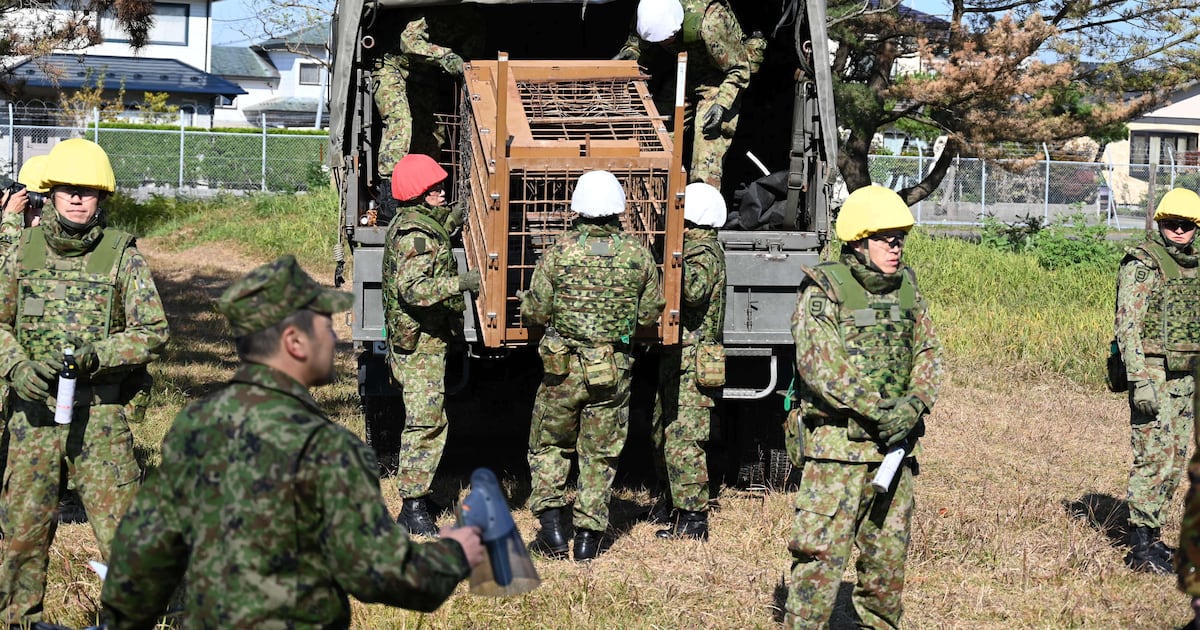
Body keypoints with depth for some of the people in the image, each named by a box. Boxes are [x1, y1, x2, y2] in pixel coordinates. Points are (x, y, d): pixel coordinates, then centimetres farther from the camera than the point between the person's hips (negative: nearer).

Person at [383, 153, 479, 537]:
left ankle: (415, 505, 21)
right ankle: (414, 507, -10)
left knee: (425, 420, 15)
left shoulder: (418, 222, 15)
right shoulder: (416, 234, -18)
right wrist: (462, 283, -36)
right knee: (427, 421, -11)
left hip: (426, 341, 11)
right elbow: (413, 288, -30)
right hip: (419, 342, -11)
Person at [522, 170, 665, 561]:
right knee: (600, 455, 12)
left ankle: (552, 524, 8)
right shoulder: (639, 255, -4)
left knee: (550, 446, 17)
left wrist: (527, 303, 16)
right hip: (614, 371, 1)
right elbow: (650, 313, 5)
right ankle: (588, 535, 13)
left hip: (562, 368, -1)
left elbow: (535, 313, -7)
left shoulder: (559, 251, -9)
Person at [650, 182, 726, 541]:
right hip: (678, 361, 11)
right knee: (662, 433, 20)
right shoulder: (696, 248, 17)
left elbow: (695, 290, -33)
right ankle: (675, 503, 33)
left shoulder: (703, 251, -14)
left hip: (692, 363, -11)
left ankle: (693, 519, -8)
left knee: (682, 440, -10)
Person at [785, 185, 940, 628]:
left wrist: (915, 403, -7)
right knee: (821, 550, -9)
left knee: (889, 550, 14)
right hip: (838, 443, -6)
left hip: (894, 442, 6)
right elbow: (820, 365, -17)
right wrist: (878, 410, -20)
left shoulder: (907, 288, 12)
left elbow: (928, 352, 13)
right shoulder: (823, 290, -8)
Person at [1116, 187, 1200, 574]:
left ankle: (1152, 535, 20)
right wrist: (1140, 381, -23)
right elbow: (1127, 326, -16)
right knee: (1153, 458, -11)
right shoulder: (1142, 265, -10)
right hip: (1153, 375, -8)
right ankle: (1139, 548, -8)